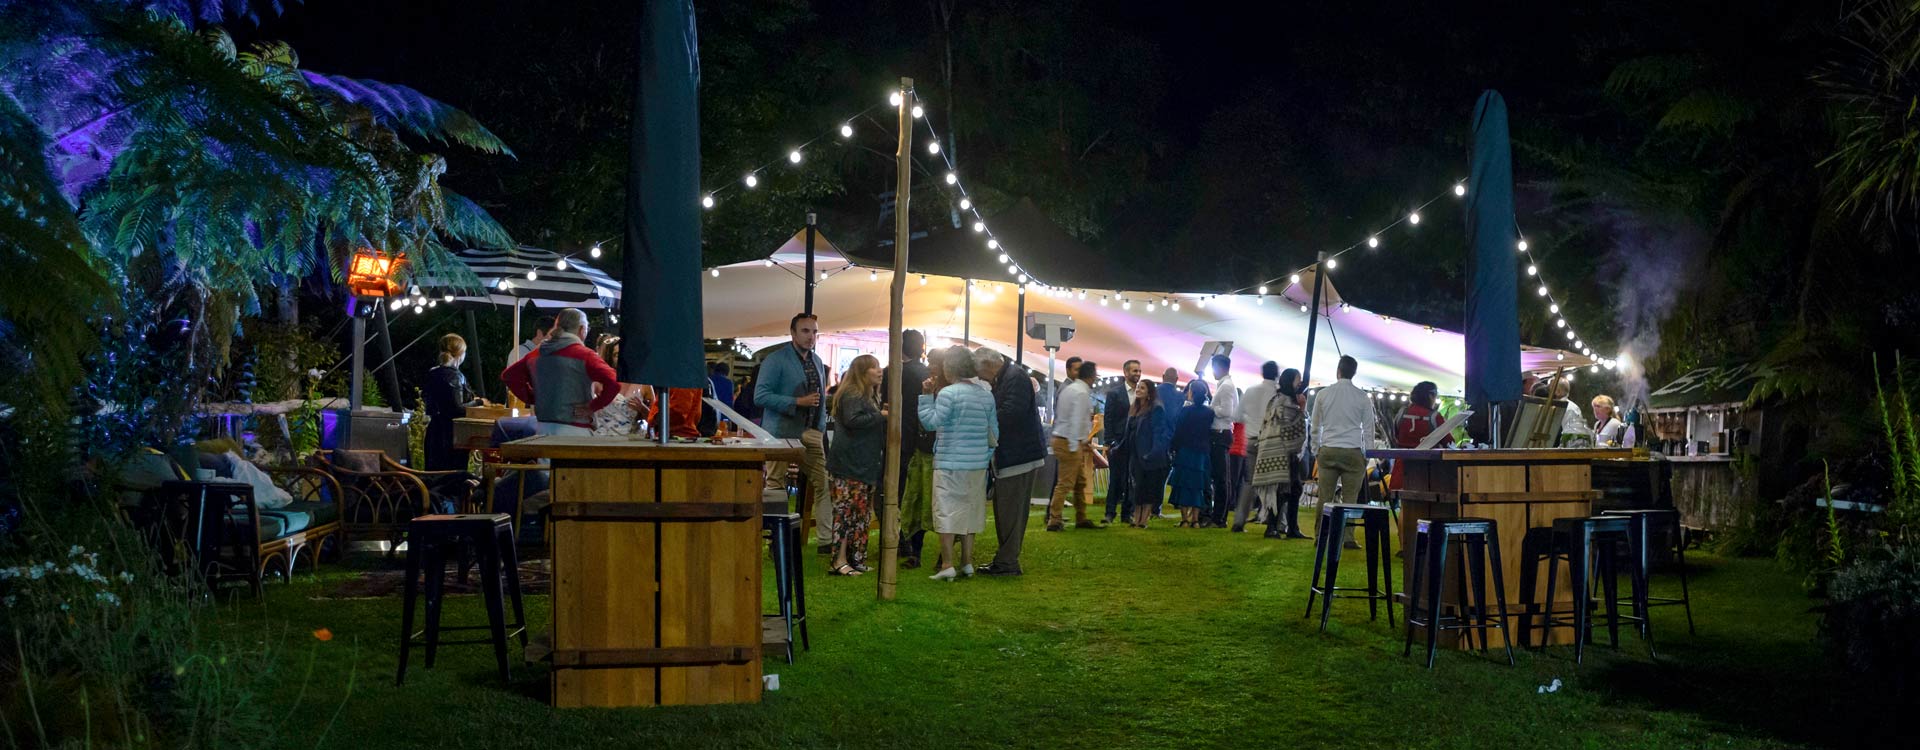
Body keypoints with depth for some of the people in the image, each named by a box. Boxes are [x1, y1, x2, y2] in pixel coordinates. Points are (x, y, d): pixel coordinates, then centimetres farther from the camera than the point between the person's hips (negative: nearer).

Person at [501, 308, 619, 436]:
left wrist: (532, 399, 15)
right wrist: (593, 406, -10)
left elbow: (507, 375, 20)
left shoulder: (536, 354, 11)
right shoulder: (584, 355, -8)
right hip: (575, 430, -6)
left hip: (543, 427, 6)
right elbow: (614, 382, -22)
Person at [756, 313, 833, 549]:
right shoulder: (776, 360, -7)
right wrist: (798, 402, -19)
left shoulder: (817, 362, 16)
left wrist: (821, 429, 15)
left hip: (811, 433, 6)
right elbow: (760, 396, -15)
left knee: (824, 483, 1)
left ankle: (826, 540, 5)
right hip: (782, 433, -6)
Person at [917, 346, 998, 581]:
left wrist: (926, 395, -9)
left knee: (947, 512, -1)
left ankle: (947, 565, -4)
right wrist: (987, 455, 22)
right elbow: (994, 431, 11)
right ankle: (967, 562, 18)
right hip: (978, 464, 6)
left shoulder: (948, 393, -12)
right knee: (969, 512, 15)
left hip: (950, 464, -6)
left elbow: (931, 422, -16)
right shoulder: (986, 394, 8)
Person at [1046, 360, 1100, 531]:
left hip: (1062, 439, 9)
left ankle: (1081, 519, 21)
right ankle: (1053, 521, -3)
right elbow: (1077, 421, -22)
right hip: (1070, 443, -9)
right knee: (1065, 483, -5)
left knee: (1080, 483, 15)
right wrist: (1075, 445, -21)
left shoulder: (1069, 388, 12)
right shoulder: (1082, 393, -16)